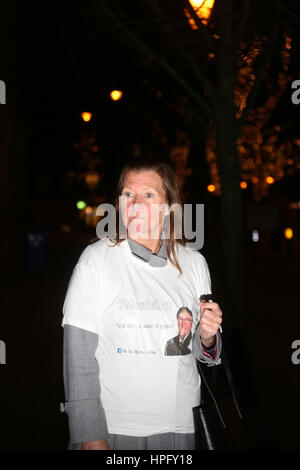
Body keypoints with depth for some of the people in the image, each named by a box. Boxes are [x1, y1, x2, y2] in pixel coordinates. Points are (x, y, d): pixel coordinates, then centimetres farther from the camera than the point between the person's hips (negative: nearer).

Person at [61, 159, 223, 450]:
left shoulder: (194, 263, 1)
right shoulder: (96, 259, -9)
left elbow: (202, 353, 11)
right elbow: (79, 352, -11)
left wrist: (207, 338, -11)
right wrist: (91, 437, -15)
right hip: (113, 429, -3)